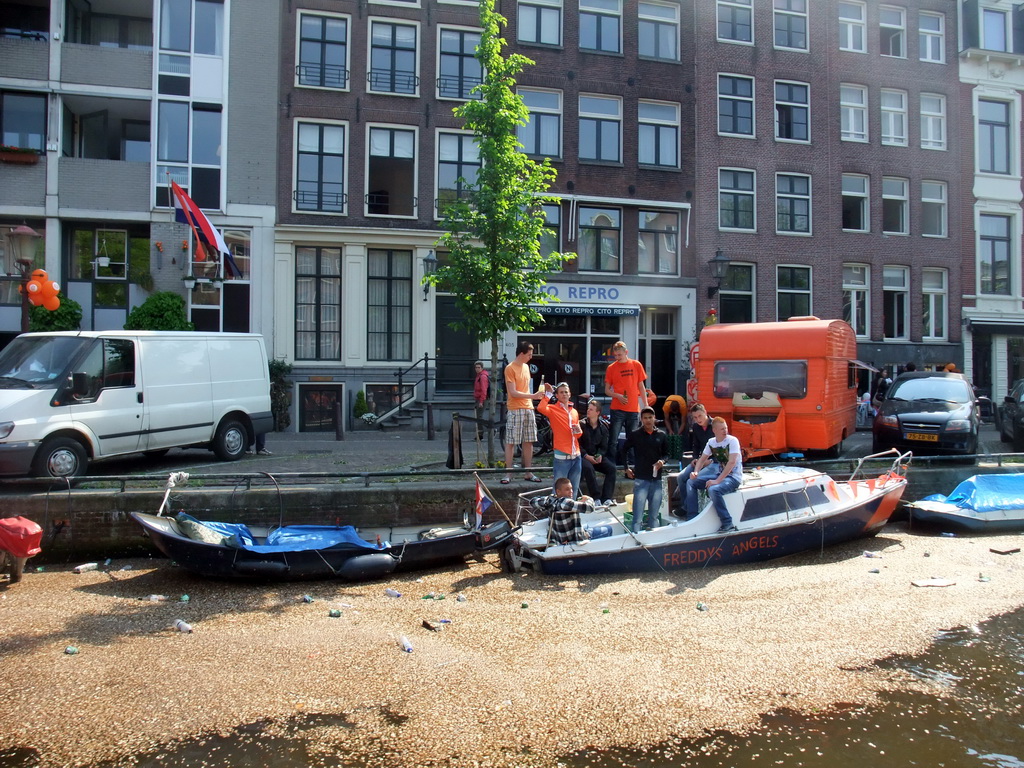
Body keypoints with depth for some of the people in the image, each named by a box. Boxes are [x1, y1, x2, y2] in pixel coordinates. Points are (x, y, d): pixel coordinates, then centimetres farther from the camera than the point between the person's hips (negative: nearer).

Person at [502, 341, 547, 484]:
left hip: (528, 409, 7)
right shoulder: (510, 368, -9)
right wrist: (533, 396, -18)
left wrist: (531, 401, 13)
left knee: (529, 441, 8)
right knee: (510, 442, -3)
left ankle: (528, 472, 14)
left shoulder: (526, 367, 15)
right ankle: (508, 474, 1)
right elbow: (513, 392, -15)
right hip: (515, 410, -7)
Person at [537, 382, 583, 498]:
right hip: (561, 457, -6)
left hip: (576, 456, 6)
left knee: (574, 489, 13)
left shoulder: (574, 412, 17)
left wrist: (578, 431, 3)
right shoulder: (553, 409, -1)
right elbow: (541, 408, -25)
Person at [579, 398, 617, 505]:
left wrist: (600, 455, -12)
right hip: (583, 456, -4)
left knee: (611, 468, -21)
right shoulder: (582, 425, -2)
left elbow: (604, 446, 10)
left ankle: (607, 498, -24)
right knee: (589, 468, -35)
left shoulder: (603, 428, 10)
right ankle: (596, 498, -33)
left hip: (597, 456, 4)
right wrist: (586, 456, -18)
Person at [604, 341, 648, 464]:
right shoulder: (611, 368, 3)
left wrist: (646, 405, 6)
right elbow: (607, 390, 5)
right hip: (617, 409, -1)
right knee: (613, 441, -5)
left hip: (633, 408, 2)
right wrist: (618, 396, -14)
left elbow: (641, 386, 11)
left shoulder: (636, 365, 6)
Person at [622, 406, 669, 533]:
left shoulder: (661, 435, 8)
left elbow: (666, 454, 16)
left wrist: (662, 461, -4)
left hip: (656, 479, 3)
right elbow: (624, 451, 11)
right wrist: (627, 468, 7)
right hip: (640, 479, -3)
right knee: (638, 516, -6)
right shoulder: (634, 435, 1)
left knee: (654, 515, 10)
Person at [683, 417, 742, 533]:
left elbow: (732, 462, -25)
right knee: (690, 482, 3)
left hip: (733, 477, -8)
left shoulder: (732, 441, -16)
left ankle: (728, 523, -23)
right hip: (719, 473, 8)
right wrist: (696, 472, -10)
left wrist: (717, 481, -30)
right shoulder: (711, 442, 4)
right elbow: (702, 459, 12)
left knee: (713, 489, -35)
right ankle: (692, 518, 1)